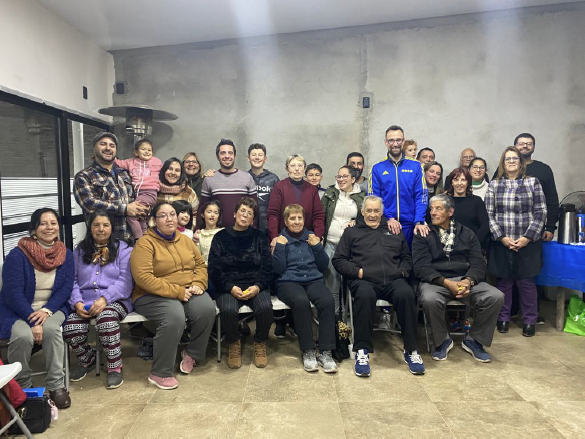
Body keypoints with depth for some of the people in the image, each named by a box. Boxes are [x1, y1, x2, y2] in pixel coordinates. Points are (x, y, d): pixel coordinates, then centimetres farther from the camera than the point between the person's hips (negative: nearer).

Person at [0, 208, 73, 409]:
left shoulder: (66, 255, 1)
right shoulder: (17, 255, -11)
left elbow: (66, 288, -4)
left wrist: (47, 310, -21)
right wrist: (33, 321, -25)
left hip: (51, 308, 2)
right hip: (17, 310, -2)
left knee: (51, 329, -31)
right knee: (23, 336, -32)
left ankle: (56, 386, -16)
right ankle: (22, 387, -5)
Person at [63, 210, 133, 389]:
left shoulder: (123, 249, 7)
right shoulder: (79, 251, 19)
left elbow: (125, 281, -5)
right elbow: (72, 281, 9)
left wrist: (105, 299, -20)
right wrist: (77, 303, -10)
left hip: (115, 301, -3)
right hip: (84, 302, 3)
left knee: (106, 319, -37)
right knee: (70, 326, -27)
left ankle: (115, 367, -16)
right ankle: (87, 360, 7)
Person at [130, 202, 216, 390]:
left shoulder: (185, 240, 11)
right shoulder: (145, 243, -8)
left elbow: (201, 264, 14)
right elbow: (143, 278, -18)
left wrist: (198, 284, -8)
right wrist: (177, 292, -21)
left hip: (187, 292, 5)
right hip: (154, 296, -5)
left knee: (207, 309, -24)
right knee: (175, 316, -34)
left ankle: (192, 353, 3)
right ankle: (160, 373, -16)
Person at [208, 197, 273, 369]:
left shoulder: (259, 237, 11)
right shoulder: (221, 237, 7)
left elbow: (267, 268, 5)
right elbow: (214, 269, 0)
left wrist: (257, 287, -13)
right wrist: (231, 288, -15)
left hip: (255, 286, 1)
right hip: (228, 287, -1)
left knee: (265, 308, -29)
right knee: (227, 310, -32)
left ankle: (260, 343, 1)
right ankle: (234, 344, -1)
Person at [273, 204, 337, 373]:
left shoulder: (311, 237, 17)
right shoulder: (280, 239, 11)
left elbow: (323, 266, 14)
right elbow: (278, 269, 1)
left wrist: (317, 246, 0)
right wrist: (280, 247, -8)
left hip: (313, 279, 2)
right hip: (288, 281, -2)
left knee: (328, 300, -31)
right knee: (301, 301, -36)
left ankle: (325, 352, -23)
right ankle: (308, 351, -22)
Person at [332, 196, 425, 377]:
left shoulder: (394, 233, 27)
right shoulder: (352, 232, 20)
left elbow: (407, 258, 26)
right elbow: (338, 260, 12)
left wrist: (402, 271, 4)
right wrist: (358, 271, -4)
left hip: (393, 280, 2)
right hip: (363, 280, -2)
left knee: (406, 294, -32)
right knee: (365, 294, -37)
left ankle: (411, 350, -17)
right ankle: (362, 351, -25)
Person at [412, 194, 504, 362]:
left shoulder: (466, 233, 14)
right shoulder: (423, 235, 5)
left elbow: (478, 263, 4)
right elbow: (421, 266, -7)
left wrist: (468, 281, -18)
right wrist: (446, 282, -21)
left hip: (465, 279, 3)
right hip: (435, 281, -3)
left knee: (496, 297, -23)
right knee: (430, 300, -36)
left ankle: (473, 340, 1)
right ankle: (442, 340, -6)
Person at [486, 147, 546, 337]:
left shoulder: (533, 182, 4)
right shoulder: (494, 185, 5)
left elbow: (540, 213, -1)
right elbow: (489, 214, 0)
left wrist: (527, 237, -10)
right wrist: (502, 237, -10)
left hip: (527, 243, 0)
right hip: (501, 243, 1)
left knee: (526, 282, 6)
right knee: (504, 282, 8)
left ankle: (529, 321, 19)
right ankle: (503, 318, 21)